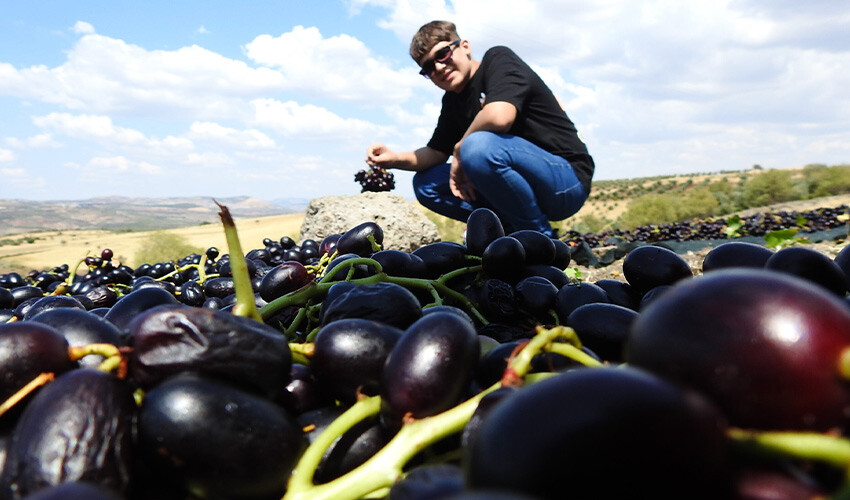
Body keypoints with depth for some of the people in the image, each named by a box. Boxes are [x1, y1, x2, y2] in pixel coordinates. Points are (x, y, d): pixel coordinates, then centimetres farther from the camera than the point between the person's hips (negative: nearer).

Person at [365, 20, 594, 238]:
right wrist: (395, 159, -4)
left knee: (479, 145, -35)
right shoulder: (453, 100, 13)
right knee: (425, 184, 6)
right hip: (523, 181, 8)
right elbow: (436, 153, 16)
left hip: (568, 178, -8)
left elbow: (499, 117, -31)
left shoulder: (498, 59, -10)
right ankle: (514, 230, 2)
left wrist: (460, 149, -14)